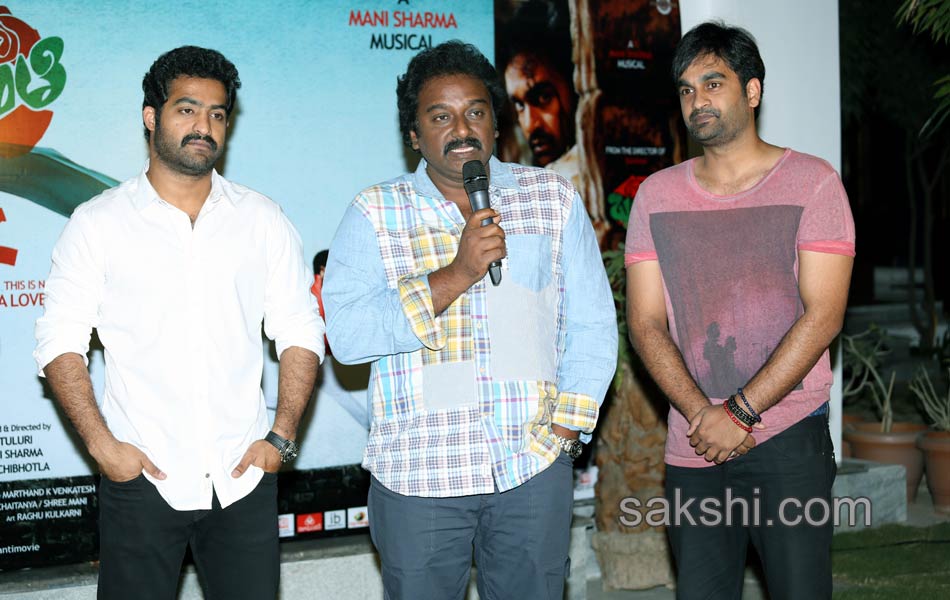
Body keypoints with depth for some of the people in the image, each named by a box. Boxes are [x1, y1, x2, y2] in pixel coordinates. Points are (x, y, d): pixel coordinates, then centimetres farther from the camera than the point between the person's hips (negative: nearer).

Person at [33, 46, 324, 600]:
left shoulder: (263, 220, 7)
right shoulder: (98, 222, 2)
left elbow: (300, 333, 7)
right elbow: (61, 341, 0)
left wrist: (281, 436, -3)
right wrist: (101, 444, -9)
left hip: (243, 476, 2)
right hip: (140, 475, -1)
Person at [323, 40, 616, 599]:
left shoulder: (554, 197, 7)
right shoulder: (375, 213, 2)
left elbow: (592, 323, 7)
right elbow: (346, 334, -10)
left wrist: (564, 427, -3)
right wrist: (456, 275, -18)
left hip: (534, 471, 1)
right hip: (417, 474, -1)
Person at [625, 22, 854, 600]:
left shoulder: (812, 182, -1)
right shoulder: (657, 194, 9)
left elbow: (823, 316, -8)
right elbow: (646, 322, 3)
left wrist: (739, 411, -13)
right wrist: (702, 415, -11)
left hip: (790, 440, -3)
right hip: (693, 446, 3)